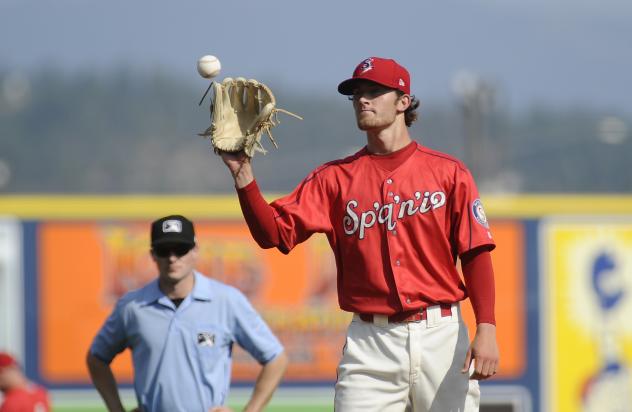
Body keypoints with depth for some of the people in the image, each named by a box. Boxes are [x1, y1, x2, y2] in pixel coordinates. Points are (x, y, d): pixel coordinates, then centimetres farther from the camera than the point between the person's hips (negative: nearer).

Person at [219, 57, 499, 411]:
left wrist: (487, 328, -13)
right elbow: (274, 232, 0)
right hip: (370, 341, 1)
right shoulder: (335, 178, 10)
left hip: (441, 337, -1)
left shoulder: (447, 172, 4)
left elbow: (476, 253, -2)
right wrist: (243, 175, -14)